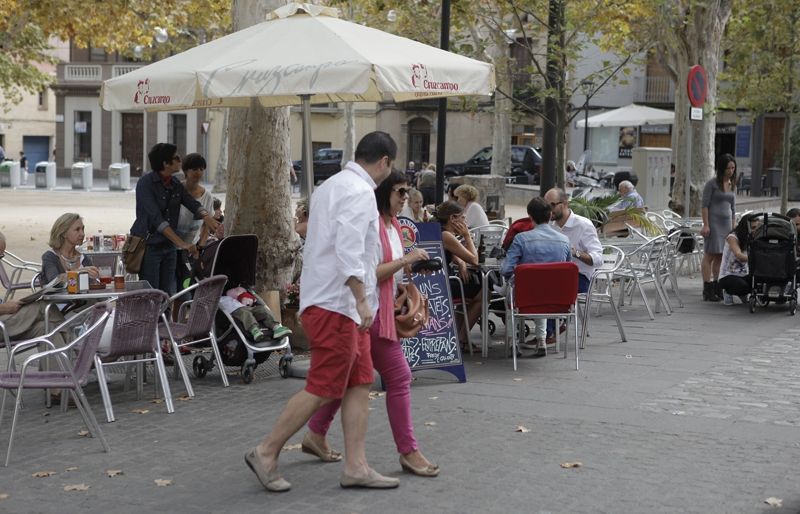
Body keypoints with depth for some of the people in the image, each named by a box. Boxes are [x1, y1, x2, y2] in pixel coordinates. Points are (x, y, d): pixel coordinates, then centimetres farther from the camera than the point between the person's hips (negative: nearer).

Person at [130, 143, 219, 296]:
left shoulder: (176, 185, 7)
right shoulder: (146, 183, -15)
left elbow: (193, 204, -5)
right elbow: (156, 217, -24)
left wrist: (206, 216, -30)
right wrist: (182, 243, -32)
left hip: (168, 247, 7)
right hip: (149, 246, -7)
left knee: (167, 295, 8)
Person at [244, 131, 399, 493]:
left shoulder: (331, 186, 19)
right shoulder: (360, 192, -14)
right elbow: (348, 251, -24)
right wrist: (362, 300, -26)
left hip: (331, 301, 11)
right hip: (337, 303, -11)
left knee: (359, 383, 9)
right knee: (322, 388, -6)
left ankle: (355, 466, 9)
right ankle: (266, 453, 1)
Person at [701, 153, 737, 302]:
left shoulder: (731, 185, 14)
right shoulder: (712, 184, -6)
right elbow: (705, 205, -9)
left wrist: (734, 226, 16)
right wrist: (705, 225, -15)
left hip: (726, 223, 7)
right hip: (714, 222, -7)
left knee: (720, 256, 8)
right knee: (710, 255, -5)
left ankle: (717, 288, 13)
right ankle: (707, 290, -5)